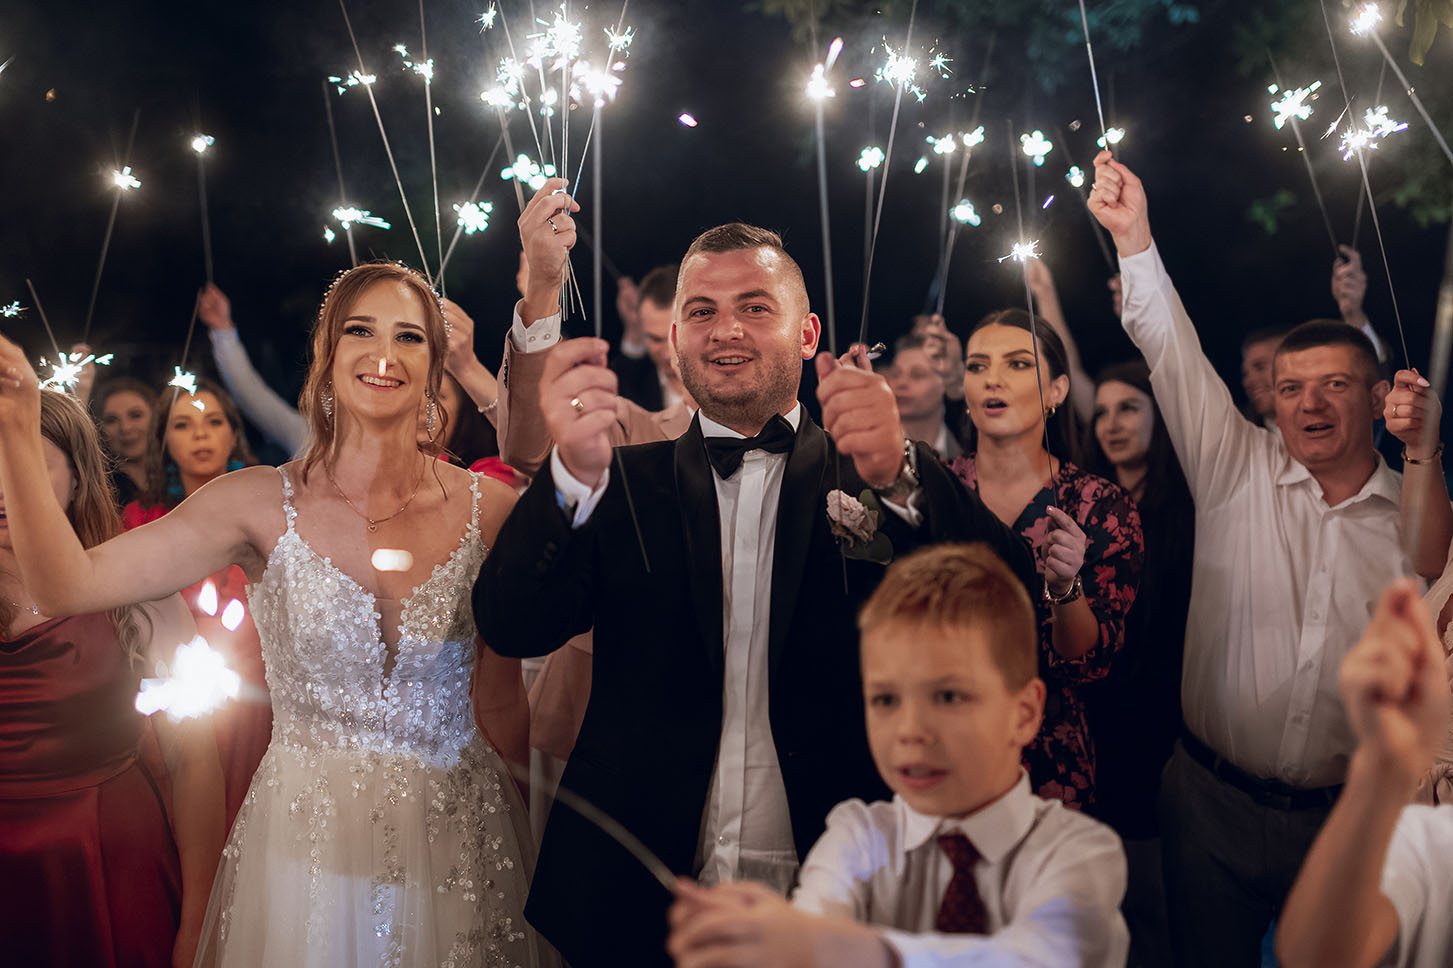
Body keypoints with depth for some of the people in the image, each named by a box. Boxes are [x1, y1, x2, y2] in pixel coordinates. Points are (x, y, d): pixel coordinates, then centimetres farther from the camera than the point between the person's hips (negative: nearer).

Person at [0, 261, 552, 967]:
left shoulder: (491, 510, -7)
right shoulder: (265, 504, -8)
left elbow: (506, 718, -6)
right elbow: (69, 585, -16)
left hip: (458, 845, 1)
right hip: (307, 844, 0)